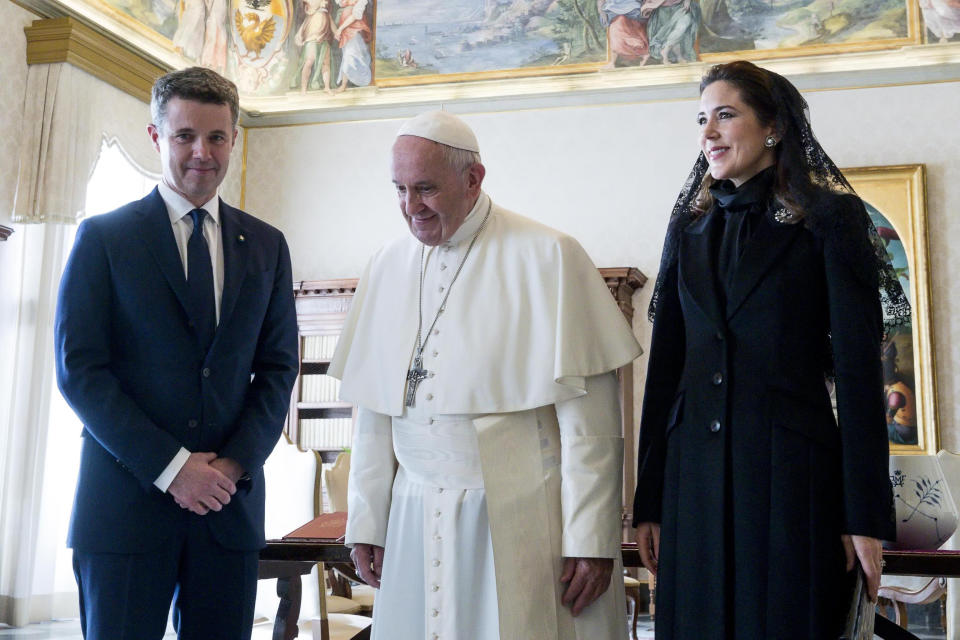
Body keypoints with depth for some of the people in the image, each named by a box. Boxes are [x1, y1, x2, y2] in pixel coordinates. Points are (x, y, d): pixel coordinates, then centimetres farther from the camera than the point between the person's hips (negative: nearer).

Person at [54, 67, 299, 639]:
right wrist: (171, 467, -12)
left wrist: (235, 464, -6)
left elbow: (278, 366, 9)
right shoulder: (104, 238, 1)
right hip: (126, 501, -2)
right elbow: (79, 369, -5)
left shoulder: (266, 246, 11)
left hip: (231, 501, 3)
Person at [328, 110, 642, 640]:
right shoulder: (387, 267, 9)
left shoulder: (547, 256, -6)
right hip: (414, 523, 4)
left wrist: (591, 537, -12)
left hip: (520, 523, -4)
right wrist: (366, 522, 9)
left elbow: (587, 414, -10)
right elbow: (374, 411, 10)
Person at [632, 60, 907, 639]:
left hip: (791, 474, -4)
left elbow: (859, 368, -6)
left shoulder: (829, 218, -2)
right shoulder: (690, 226, 11)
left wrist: (866, 515, -10)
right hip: (694, 473, 4)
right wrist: (648, 502, 8)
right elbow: (664, 364, 10)